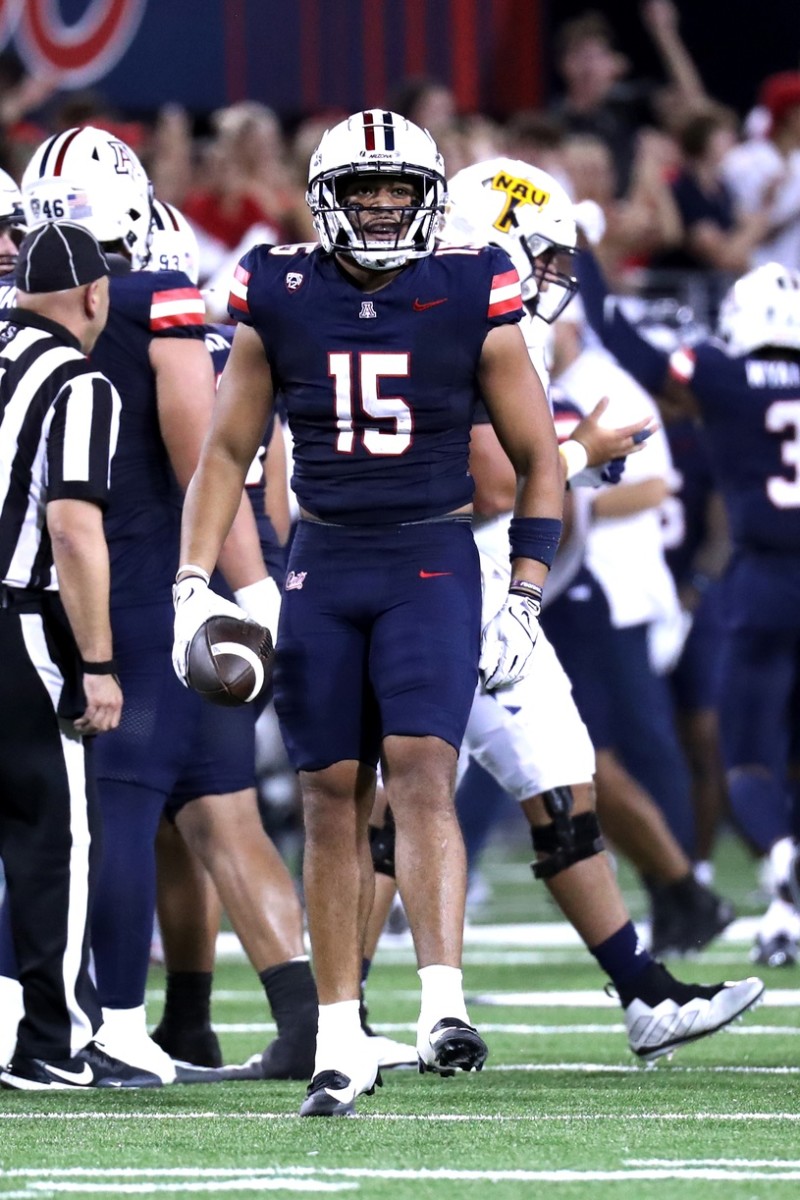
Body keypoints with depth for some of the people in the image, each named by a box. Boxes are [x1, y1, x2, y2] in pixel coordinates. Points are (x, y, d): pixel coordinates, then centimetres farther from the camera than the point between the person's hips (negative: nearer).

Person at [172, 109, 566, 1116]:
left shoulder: (470, 301, -2)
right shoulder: (281, 301, 2)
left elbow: (538, 460, 5)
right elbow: (225, 454, 12)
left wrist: (524, 601, -1)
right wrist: (193, 588, 3)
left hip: (432, 564, -2)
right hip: (322, 568, 2)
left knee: (421, 773, -19)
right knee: (331, 798, 3)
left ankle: (444, 1004, -25)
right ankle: (339, 1041, 9)